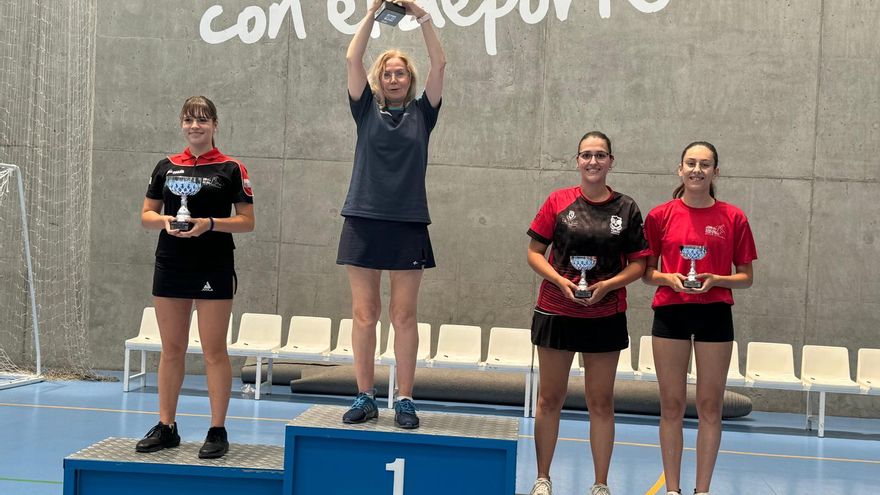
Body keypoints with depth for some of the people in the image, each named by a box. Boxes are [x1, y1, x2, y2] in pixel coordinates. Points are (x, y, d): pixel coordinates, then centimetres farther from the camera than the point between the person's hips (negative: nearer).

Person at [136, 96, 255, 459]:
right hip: (170, 265, 4)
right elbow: (147, 214, 12)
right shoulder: (166, 167, 10)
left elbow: (247, 221, -2)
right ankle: (166, 427, 17)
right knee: (171, 349, 8)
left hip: (214, 268, -4)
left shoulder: (230, 169, 0)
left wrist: (211, 224, -17)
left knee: (214, 351, -2)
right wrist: (164, 220, -9)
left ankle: (217, 431, 4)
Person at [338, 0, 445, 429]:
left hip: (408, 224, -1)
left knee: (404, 315, 1)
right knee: (364, 313, 3)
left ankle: (405, 401, 5)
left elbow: (439, 64, 2)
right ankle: (365, 398, 10)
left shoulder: (422, 113, 10)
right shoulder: (367, 110, 10)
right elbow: (352, 60, 2)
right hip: (363, 220, 1)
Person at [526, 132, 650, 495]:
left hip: (606, 315, 0)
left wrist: (607, 284, -14)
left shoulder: (626, 208, 2)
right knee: (549, 398, 7)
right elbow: (534, 253, 1)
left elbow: (638, 263, 3)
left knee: (601, 402, 6)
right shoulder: (558, 201, 0)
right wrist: (560, 280, -14)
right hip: (556, 311, 0)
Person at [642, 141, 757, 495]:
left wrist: (714, 279, -13)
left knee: (710, 406, 3)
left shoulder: (733, 218, 2)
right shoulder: (660, 216, 3)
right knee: (671, 406, 4)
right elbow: (647, 273, 9)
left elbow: (745, 277, 5)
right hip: (670, 313, 1)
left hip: (714, 315, 0)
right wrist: (669, 278, -12)